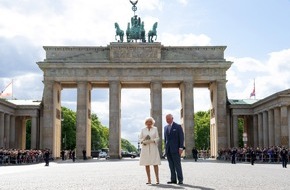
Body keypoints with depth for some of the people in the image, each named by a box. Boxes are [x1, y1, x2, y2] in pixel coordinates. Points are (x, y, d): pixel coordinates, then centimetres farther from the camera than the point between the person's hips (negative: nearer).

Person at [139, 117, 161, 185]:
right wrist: (144, 142, -14)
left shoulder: (155, 129, 7)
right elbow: (140, 139, 7)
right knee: (146, 164, -1)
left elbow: (157, 138, 3)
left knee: (155, 164, -8)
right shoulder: (143, 130, 9)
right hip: (145, 148, 1)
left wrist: (151, 140, -15)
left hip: (153, 148, -1)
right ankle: (149, 180, 4)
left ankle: (157, 179, -5)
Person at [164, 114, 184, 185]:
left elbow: (181, 137, -5)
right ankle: (173, 179, 7)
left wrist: (181, 148, -12)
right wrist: (165, 147, 12)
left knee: (177, 165, -5)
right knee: (171, 165, 4)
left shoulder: (178, 126, -1)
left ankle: (180, 180, -1)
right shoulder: (165, 127, 15)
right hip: (168, 149, 5)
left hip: (175, 149, -5)